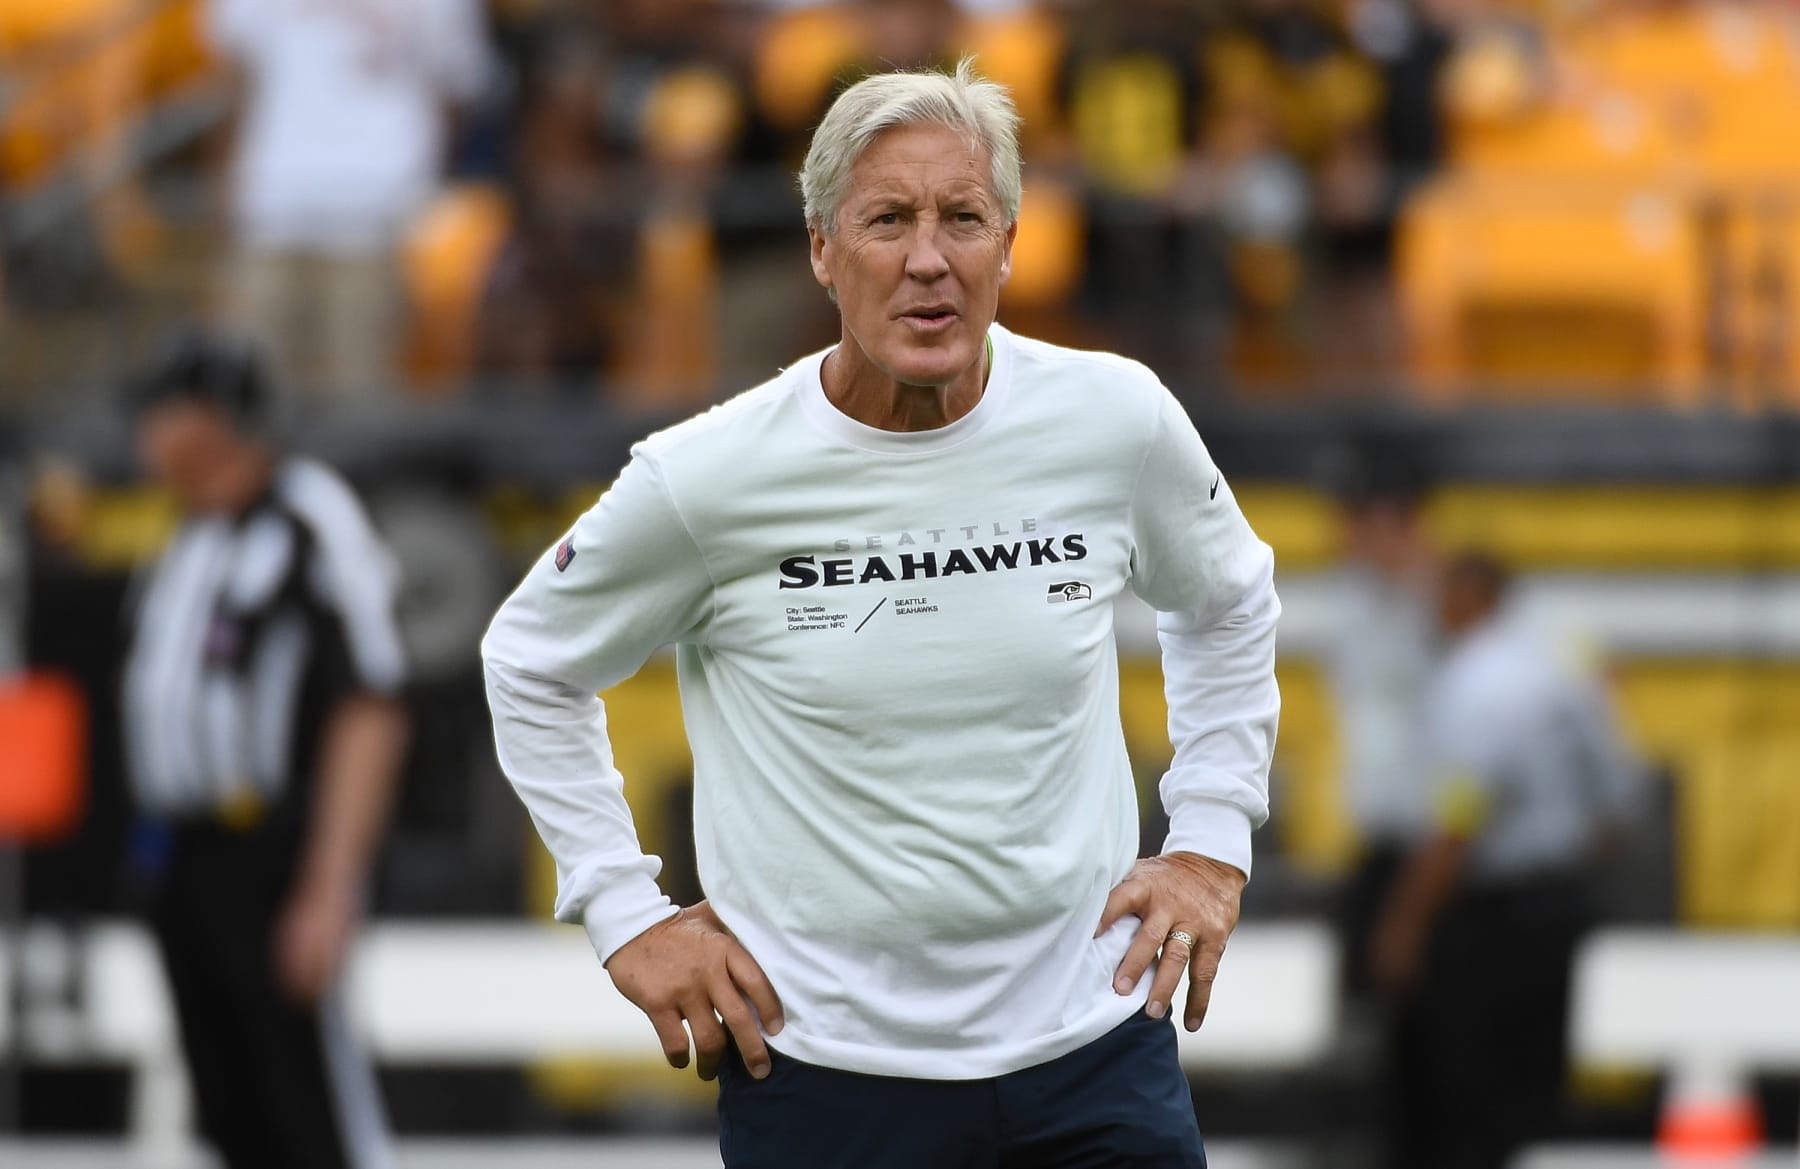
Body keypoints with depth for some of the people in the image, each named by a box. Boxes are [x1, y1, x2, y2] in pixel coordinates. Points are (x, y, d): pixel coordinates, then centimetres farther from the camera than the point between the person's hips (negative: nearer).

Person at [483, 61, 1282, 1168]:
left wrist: (1211, 842, 10)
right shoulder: (706, 482, -10)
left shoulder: (1116, 422, -4)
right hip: (827, 1068, -2)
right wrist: (628, 914, 2)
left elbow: (1228, 607, 17)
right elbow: (532, 668, 7)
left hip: (1095, 1043, 2)